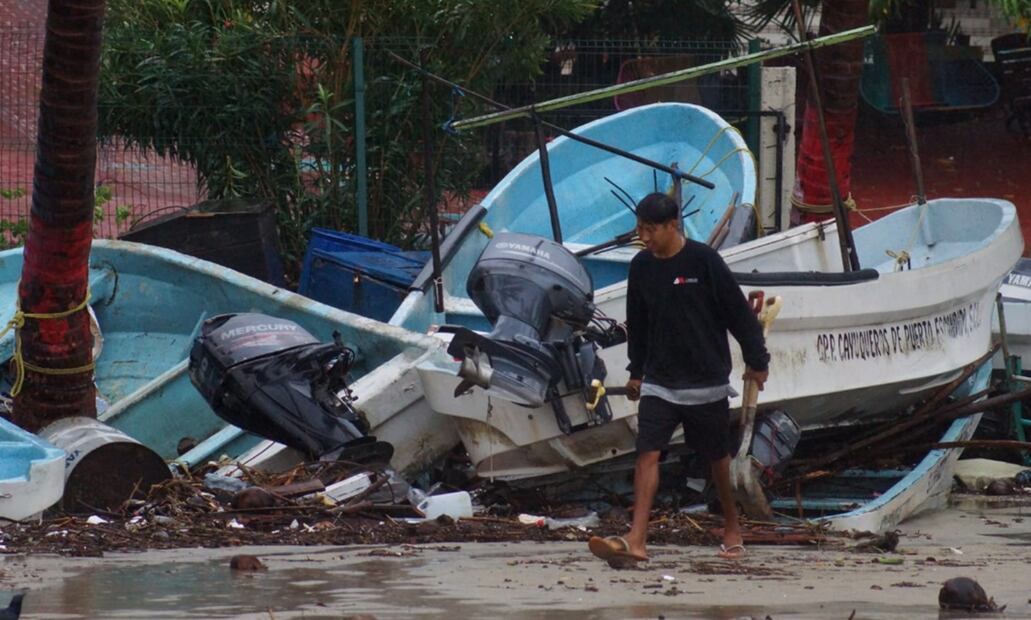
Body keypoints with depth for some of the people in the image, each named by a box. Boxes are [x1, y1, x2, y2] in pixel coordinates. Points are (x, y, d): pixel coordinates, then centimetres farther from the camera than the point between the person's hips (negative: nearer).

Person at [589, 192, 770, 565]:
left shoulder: (703, 261, -12)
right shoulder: (641, 267, 2)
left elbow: (738, 312, -5)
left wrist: (757, 361, -1)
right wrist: (636, 372, 19)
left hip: (706, 381, -3)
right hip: (659, 383, 3)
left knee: (718, 457, 11)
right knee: (647, 454, -11)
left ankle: (732, 529, 32)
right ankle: (636, 541, -19)